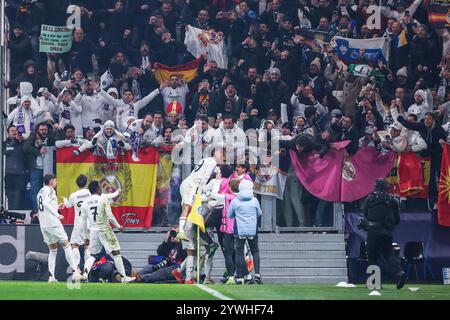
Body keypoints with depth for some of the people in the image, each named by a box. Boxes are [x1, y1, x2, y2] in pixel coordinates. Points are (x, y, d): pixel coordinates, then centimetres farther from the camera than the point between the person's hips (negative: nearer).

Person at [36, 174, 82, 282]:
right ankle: (75, 271, -8)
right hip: (52, 223, -8)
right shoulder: (49, 190, -6)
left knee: (52, 250, 12)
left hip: (43, 225, 8)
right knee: (66, 245, -2)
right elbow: (46, 203, -22)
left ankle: (51, 276, 2)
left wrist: (57, 207, 29)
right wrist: (57, 215, -22)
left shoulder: (40, 192, 19)